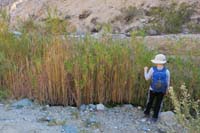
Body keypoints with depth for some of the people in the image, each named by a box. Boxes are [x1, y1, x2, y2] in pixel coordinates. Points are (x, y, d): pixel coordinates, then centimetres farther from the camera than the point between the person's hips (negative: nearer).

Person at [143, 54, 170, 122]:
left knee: (150, 101, 20)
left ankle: (147, 113, 37)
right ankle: (155, 117, 19)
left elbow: (147, 78, -2)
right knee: (158, 104, 12)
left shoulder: (152, 69, -13)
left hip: (153, 89, 0)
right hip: (162, 91, 0)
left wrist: (145, 70, 13)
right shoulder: (167, 71, -10)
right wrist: (167, 90, 12)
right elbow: (168, 82, -3)